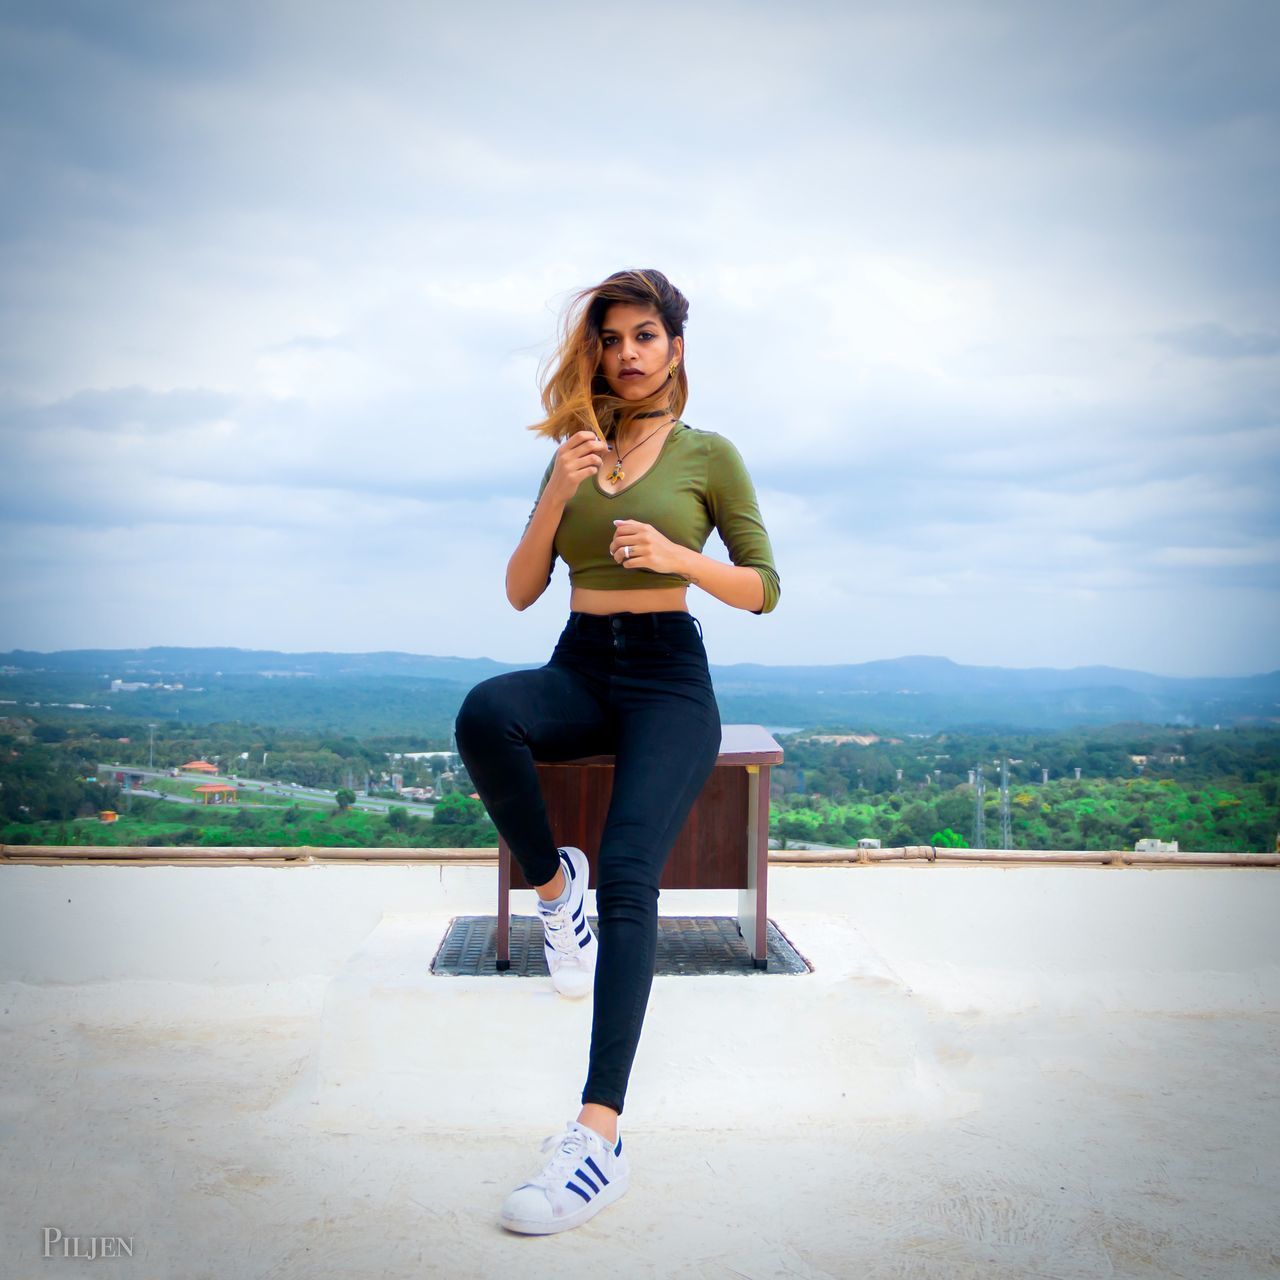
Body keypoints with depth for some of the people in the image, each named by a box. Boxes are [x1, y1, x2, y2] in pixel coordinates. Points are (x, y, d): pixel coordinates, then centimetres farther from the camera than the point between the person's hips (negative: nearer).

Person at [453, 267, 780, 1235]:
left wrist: (677, 556, -14)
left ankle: (602, 1137, -29)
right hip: (578, 668, 3)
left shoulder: (708, 454, 7)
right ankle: (553, 885, -9)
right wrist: (558, 494, -6)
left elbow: (765, 589, 4)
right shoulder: (573, 454, 15)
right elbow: (520, 592, 9)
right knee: (485, 711, -35)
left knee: (628, 871, -27)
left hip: (668, 673, -3)